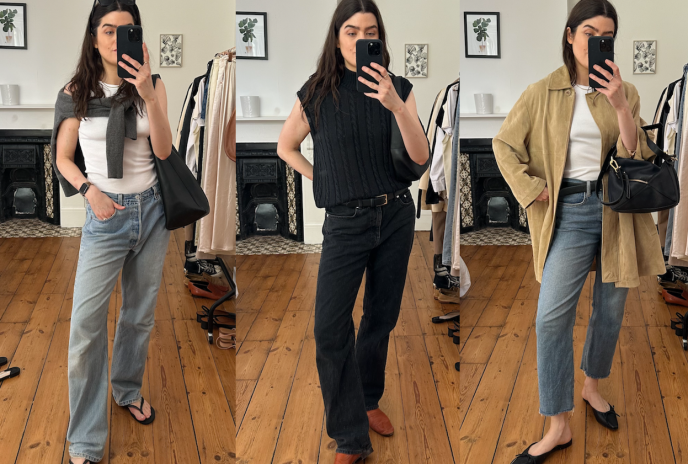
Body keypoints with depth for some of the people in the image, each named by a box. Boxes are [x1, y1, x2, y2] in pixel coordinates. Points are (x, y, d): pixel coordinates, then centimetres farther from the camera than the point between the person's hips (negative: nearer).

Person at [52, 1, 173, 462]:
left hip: (152, 208, 2)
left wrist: (148, 95, -24)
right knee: (86, 324, -8)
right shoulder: (77, 93, -2)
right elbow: (63, 158, 3)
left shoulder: (152, 86, 1)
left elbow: (164, 150, -11)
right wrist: (89, 190, -15)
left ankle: (128, 389, 40)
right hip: (106, 215, -2)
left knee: (141, 314, 15)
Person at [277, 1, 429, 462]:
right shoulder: (316, 93, -2)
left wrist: (395, 104, -25)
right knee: (330, 328, -10)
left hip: (396, 215, 2)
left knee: (381, 318, 12)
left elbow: (421, 157, -12)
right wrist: (322, 179, 2)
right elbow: (286, 147, 13)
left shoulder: (398, 88, 0)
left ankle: (369, 401, 34)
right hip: (346, 221, -1)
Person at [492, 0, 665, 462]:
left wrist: (620, 105, -18)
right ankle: (559, 426, 0)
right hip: (570, 211, -2)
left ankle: (593, 385, 39)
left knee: (611, 310, 12)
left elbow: (639, 157, -5)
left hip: (617, 208, 2)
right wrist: (532, 190, -4)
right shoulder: (543, 93, 1)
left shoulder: (625, 92, 5)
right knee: (552, 316, -10)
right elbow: (504, 143, 7)